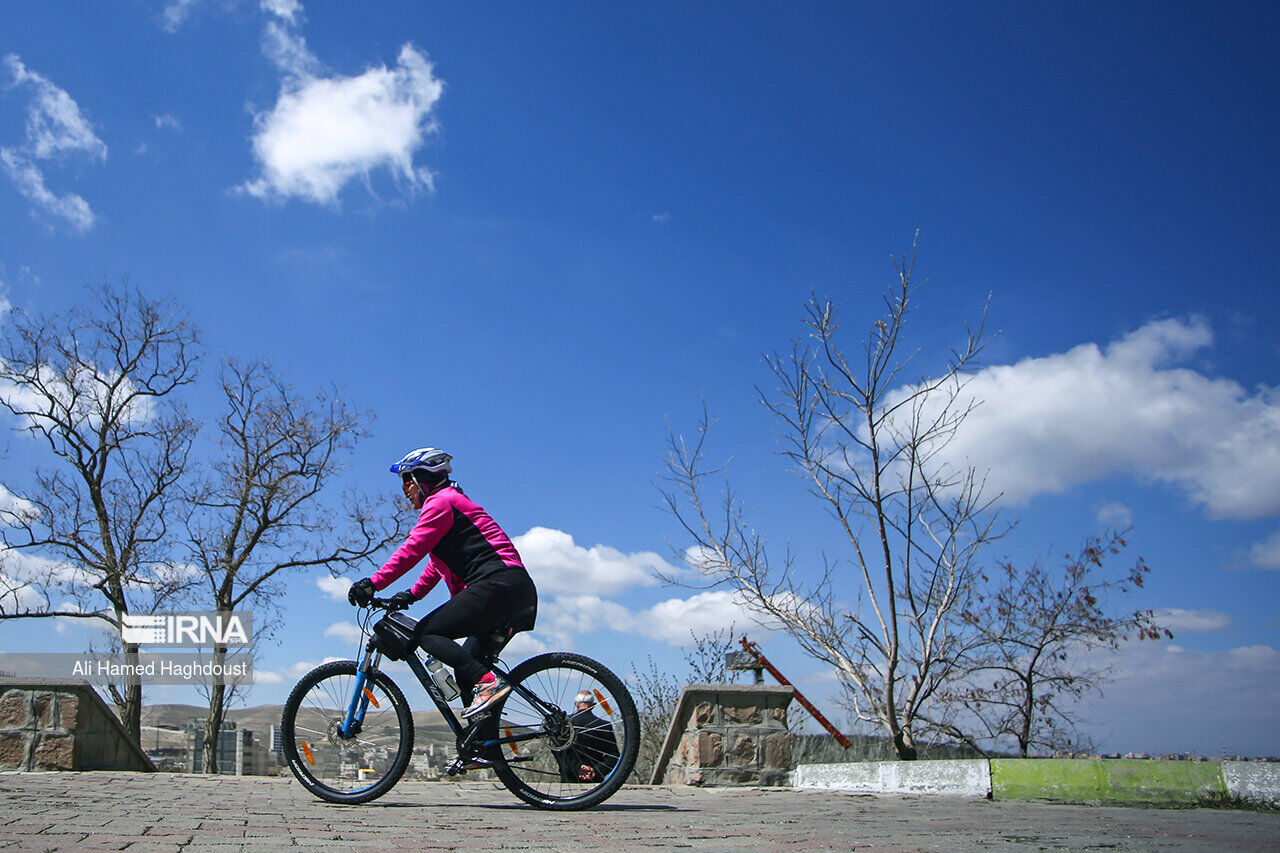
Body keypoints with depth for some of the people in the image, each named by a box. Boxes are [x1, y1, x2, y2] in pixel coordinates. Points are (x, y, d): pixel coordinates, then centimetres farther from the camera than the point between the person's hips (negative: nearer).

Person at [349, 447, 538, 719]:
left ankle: (488, 682, -19)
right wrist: (412, 593, 27)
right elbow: (438, 563, 33)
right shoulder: (450, 501, 30)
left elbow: (412, 549, -13)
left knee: (427, 632, -7)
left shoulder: (441, 502, -2)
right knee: (466, 669, 12)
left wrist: (374, 582, -12)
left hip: (497, 584, -10)